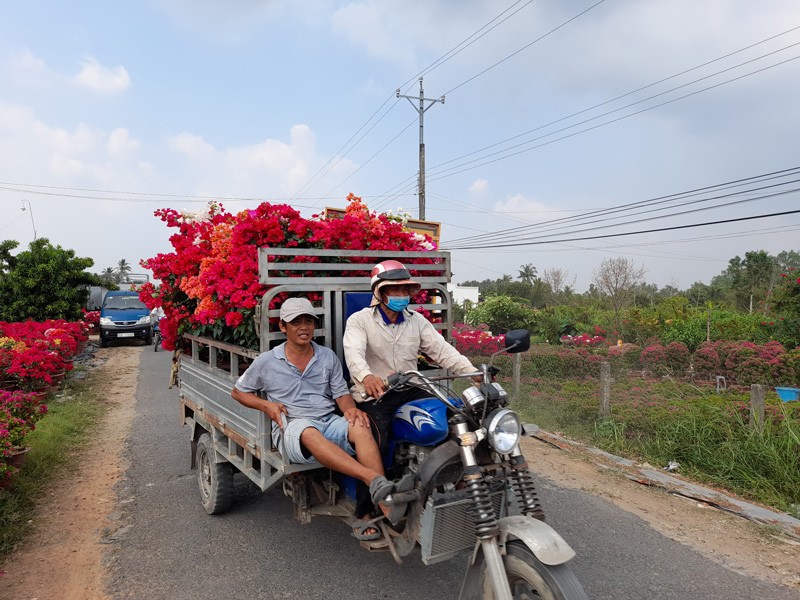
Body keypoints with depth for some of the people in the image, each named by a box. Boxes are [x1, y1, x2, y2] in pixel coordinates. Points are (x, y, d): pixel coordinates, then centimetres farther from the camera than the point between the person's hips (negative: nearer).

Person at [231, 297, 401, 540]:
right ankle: (375, 480, -55)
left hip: (330, 423, 3)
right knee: (309, 431, -40)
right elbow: (238, 391, 19)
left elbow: (341, 393, 14)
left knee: (360, 426, -32)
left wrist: (350, 408, -10)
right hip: (292, 430, -2)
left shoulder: (328, 357, 15)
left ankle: (386, 505, -44)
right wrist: (267, 405, 1)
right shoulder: (266, 362, 9)